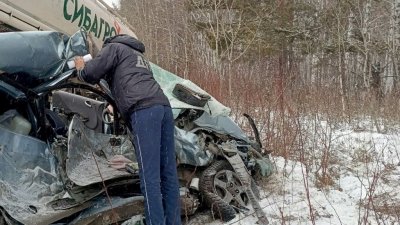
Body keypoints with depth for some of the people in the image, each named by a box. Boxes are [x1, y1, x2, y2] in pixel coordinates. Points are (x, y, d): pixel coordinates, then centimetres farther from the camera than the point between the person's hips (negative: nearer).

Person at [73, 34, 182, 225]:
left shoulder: (113, 47, 17)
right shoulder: (138, 56, 40)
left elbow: (91, 74, 9)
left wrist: (80, 68, 29)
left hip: (144, 109, -8)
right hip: (163, 106, 8)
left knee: (149, 175, -11)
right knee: (168, 172, 4)